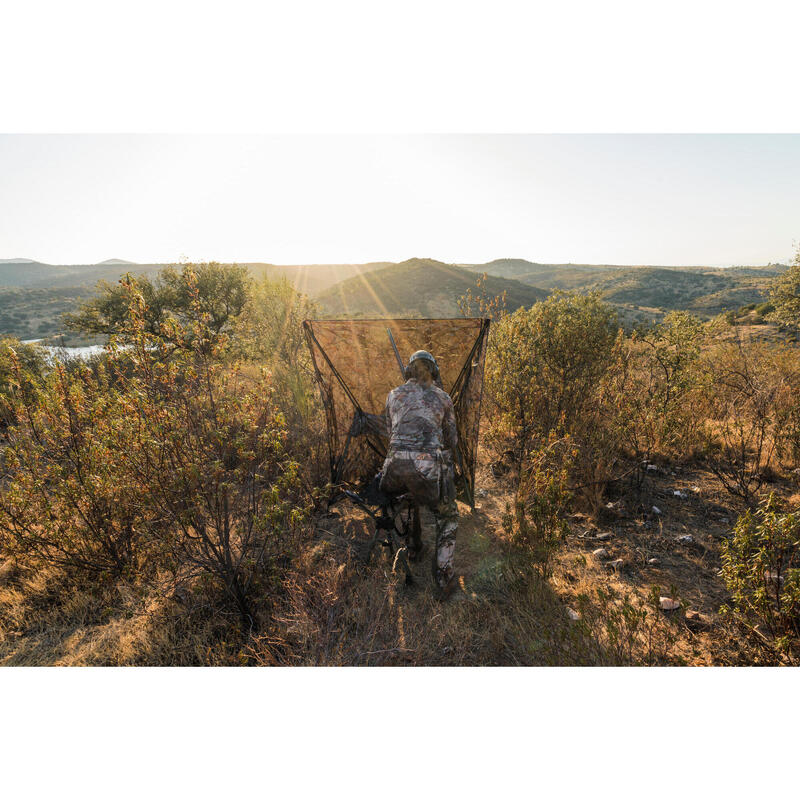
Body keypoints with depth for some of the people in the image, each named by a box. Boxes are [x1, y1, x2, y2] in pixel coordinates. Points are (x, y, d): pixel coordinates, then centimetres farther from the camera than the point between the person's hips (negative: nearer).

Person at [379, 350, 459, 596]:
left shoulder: (394, 395, 14)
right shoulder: (443, 398, 11)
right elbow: (451, 441, 19)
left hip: (396, 465, 2)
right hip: (428, 467, -2)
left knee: (408, 501, 38)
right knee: (447, 516, 24)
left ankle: (413, 547, 45)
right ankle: (443, 572, 12)